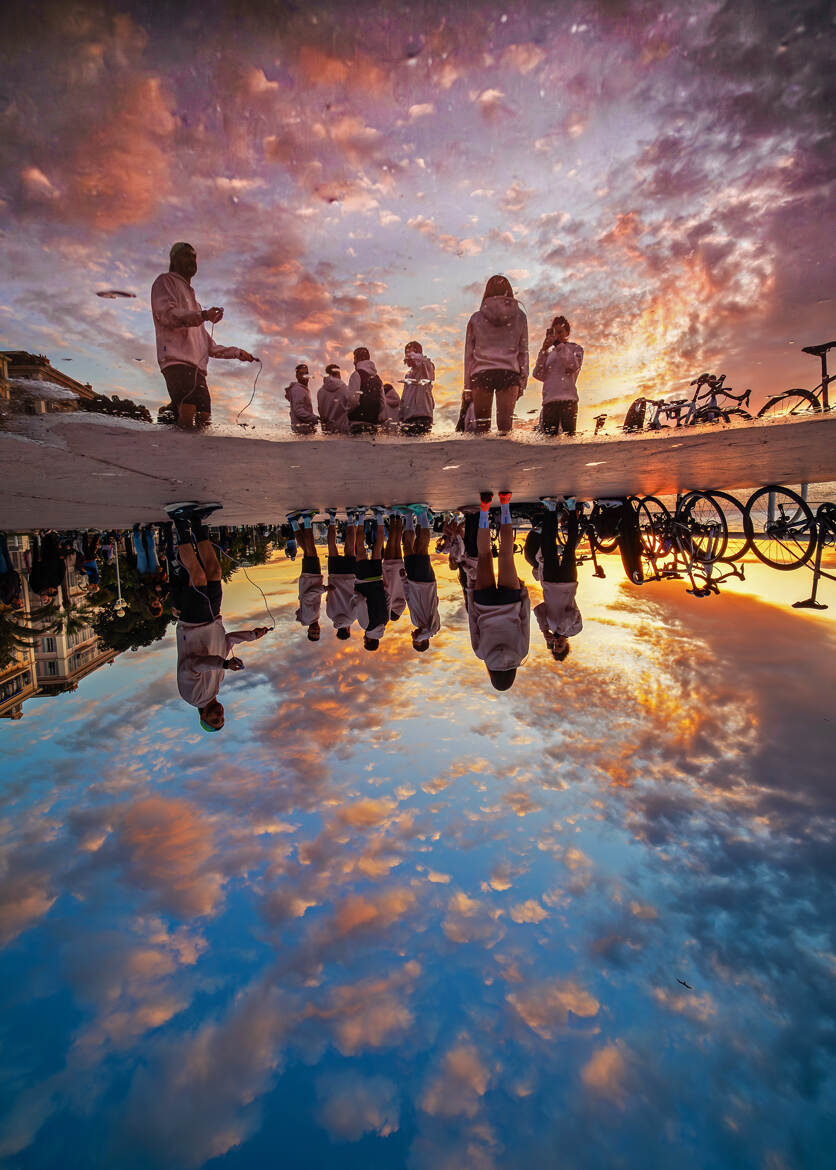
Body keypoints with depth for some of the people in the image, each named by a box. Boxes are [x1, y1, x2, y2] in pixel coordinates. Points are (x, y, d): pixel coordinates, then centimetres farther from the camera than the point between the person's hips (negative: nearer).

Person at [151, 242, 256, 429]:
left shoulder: (191, 298, 40)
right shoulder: (166, 281, 16)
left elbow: (208, 345, 37)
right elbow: (166, 313, -6)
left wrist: (236, 352, 30)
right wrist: (202, 315, -19)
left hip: (197, 367, 8)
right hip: (177, 361, -8)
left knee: (204, 424, -10)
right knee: (188, 417, -30)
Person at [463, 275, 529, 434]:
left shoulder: (476, 318, 9)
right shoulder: (519, 317, 10)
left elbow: (469, 354, 10)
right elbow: (523, 351, 9)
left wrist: (467, 386, 13)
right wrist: (522, 382, 13)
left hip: (481, 373, 0)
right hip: (509, 373, 0)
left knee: (481, 427, 0)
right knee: (505, 422, -1)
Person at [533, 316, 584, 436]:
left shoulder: (576, 349, 16)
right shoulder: (549, 353, 23)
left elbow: (574, 366, -7)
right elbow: (537, 374, 8)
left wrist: (560, 345, 0)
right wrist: (544, 350, 2)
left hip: (568, 400, -3)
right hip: (549, 401, 3)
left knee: (569, 436, -10)